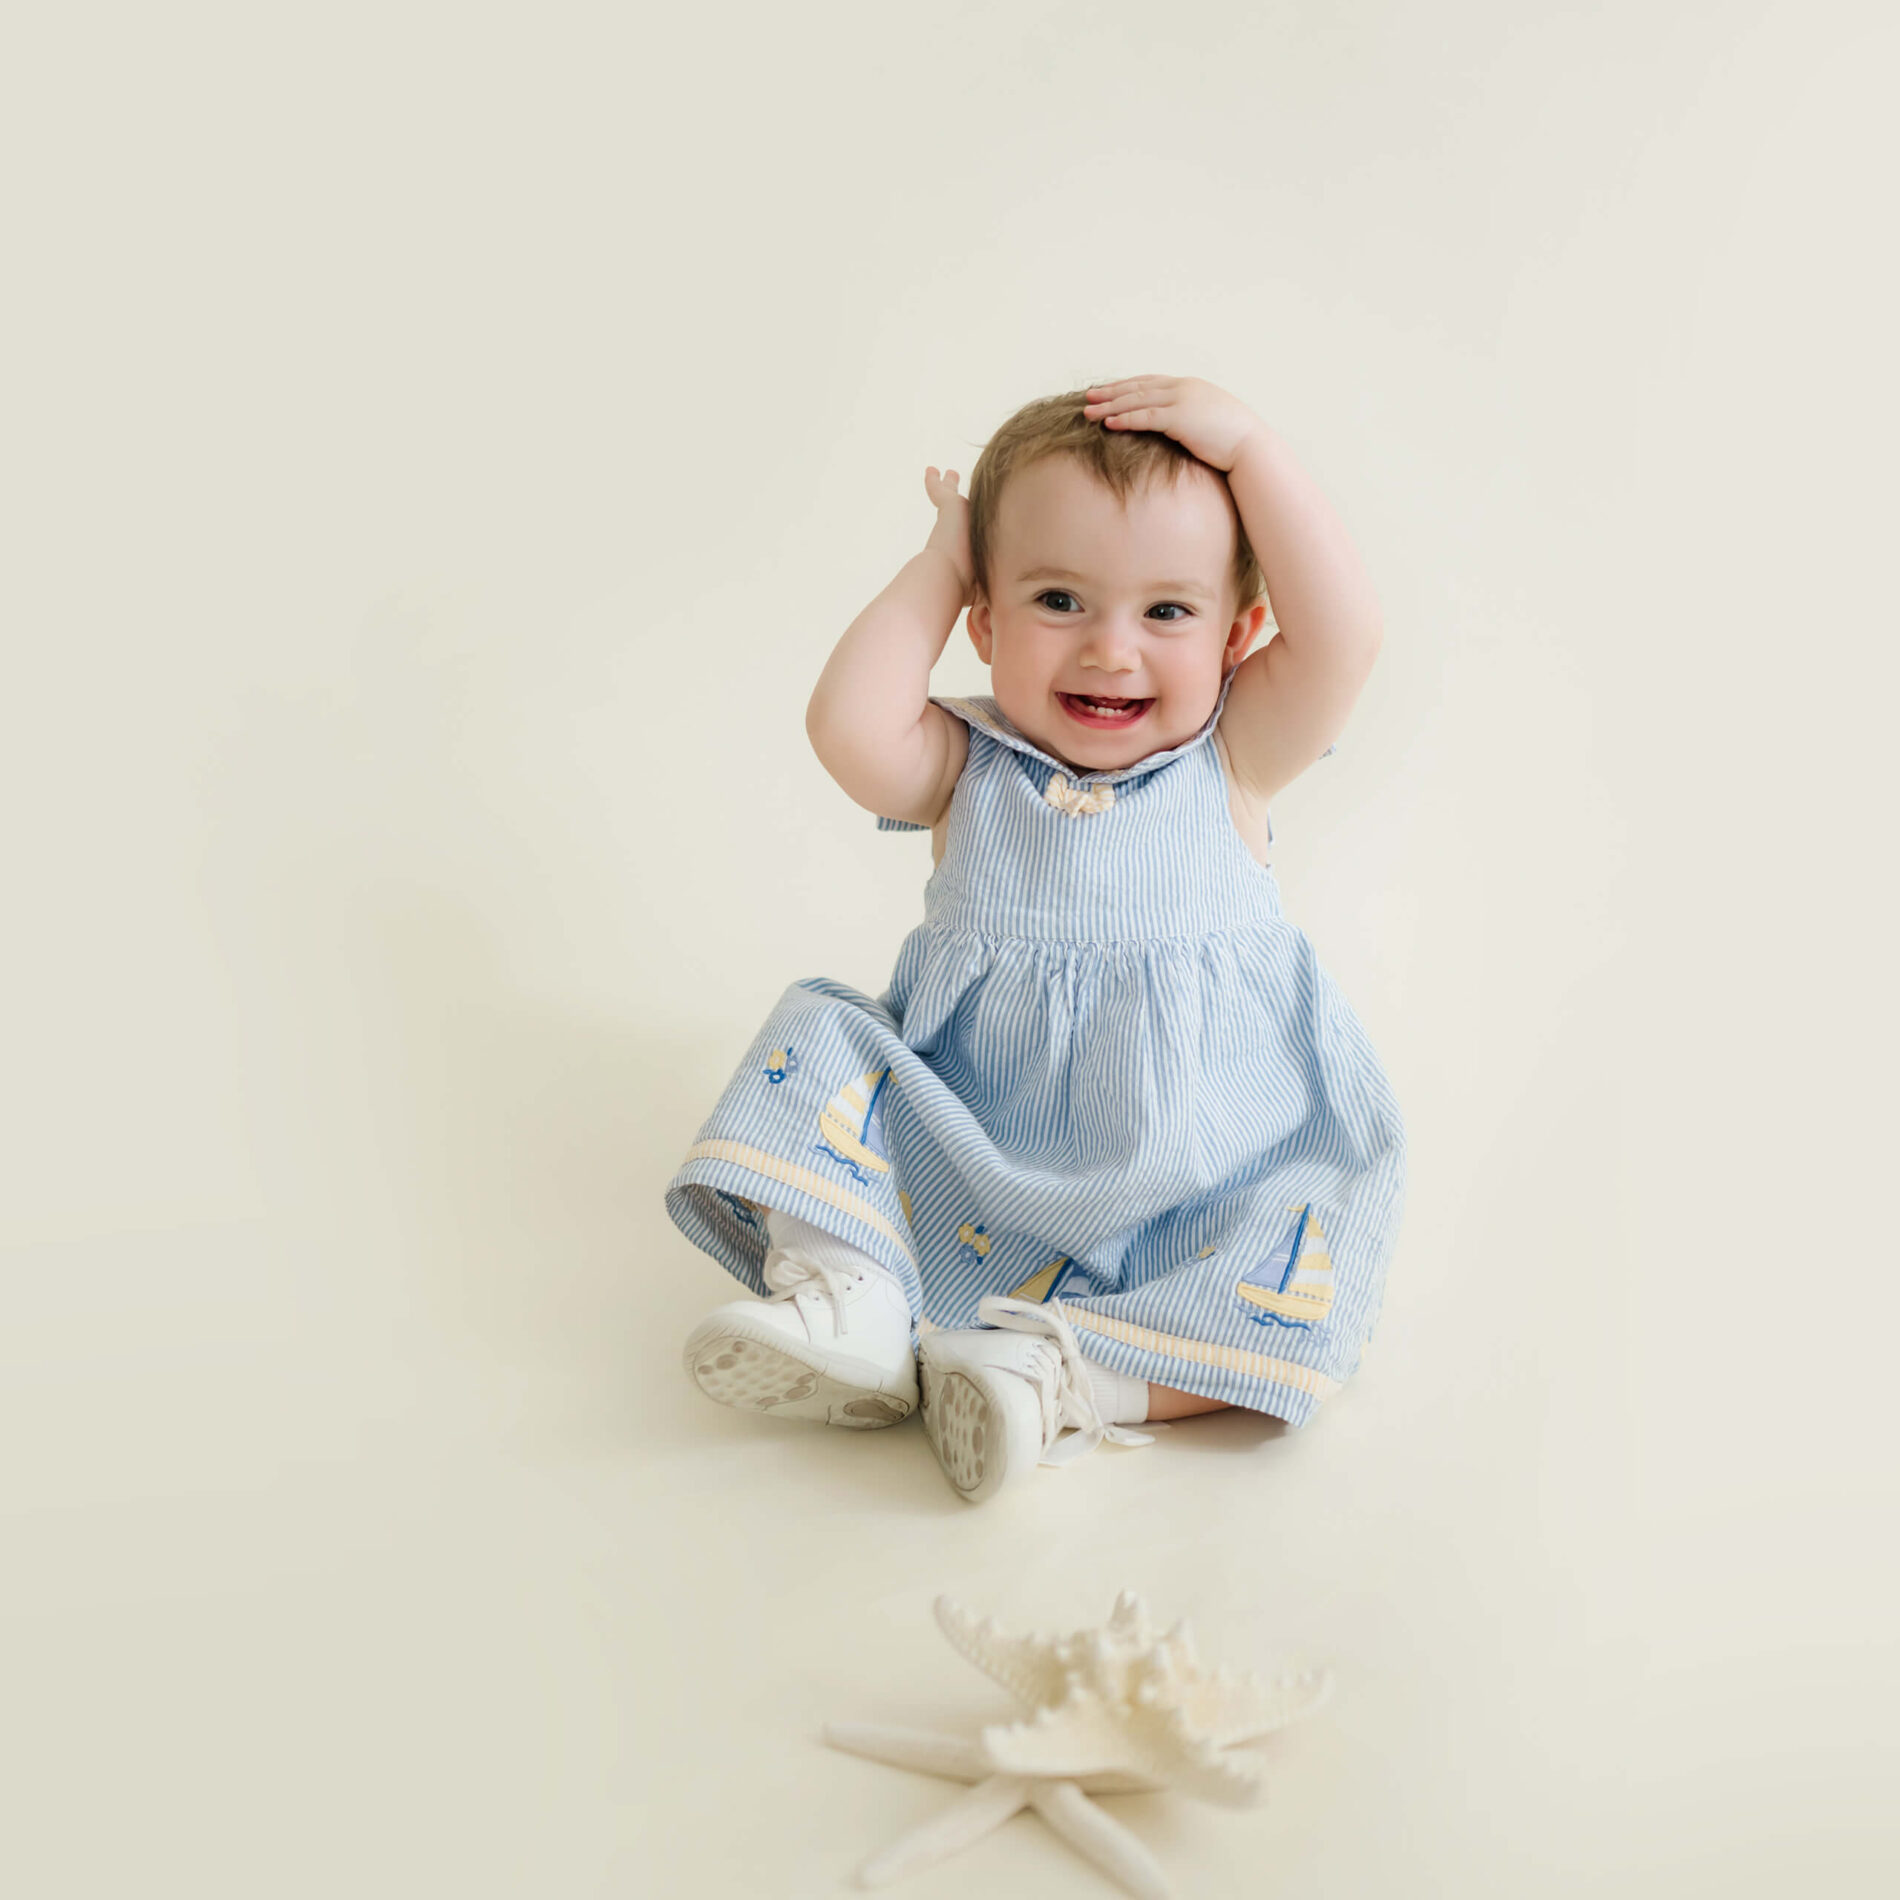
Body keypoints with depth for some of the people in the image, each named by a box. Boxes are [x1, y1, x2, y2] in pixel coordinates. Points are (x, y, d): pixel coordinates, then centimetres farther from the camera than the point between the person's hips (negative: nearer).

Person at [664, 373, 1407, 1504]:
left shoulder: (1232, 756, 0)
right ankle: (847, 1286, -28)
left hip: (1199, 1189, -1)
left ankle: (1076, 1379, -34)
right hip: (973, 1169, 1)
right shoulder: (968, 768, 0)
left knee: (1318, 1236, -26)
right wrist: (939, 563, -8)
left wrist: (1247, 445, -14)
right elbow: (850, 727, -20)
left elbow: (1346, 638, -17)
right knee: (824, 1040, -13)